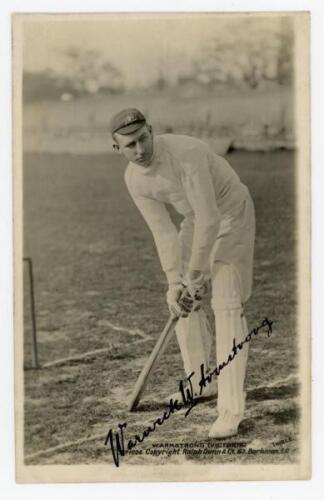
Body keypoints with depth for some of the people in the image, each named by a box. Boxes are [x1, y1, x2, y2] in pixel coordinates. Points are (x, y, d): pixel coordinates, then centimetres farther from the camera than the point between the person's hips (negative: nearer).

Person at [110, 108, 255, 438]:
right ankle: (201, 384, 27)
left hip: (232, 216, -7)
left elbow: (210, 220, -36)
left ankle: (231, 408, -17)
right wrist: (175, 282, -22)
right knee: (182, 301, 10)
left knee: (226, 306, -18)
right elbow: (164, 232, -12)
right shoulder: (134, 179, -13)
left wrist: (196, 273, -28)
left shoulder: (186, 153, -38)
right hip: (199, 220, 7)